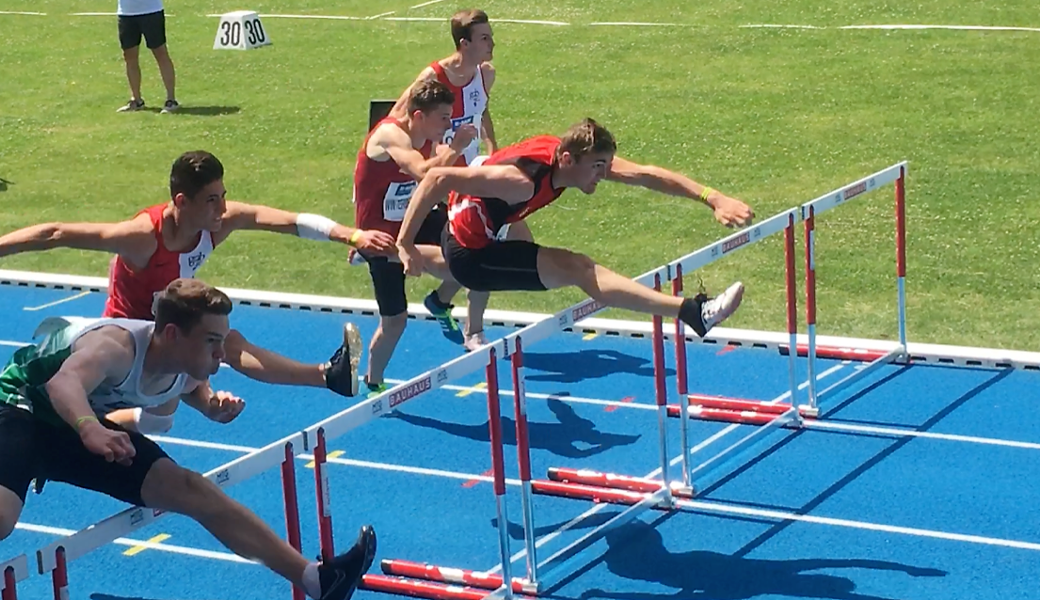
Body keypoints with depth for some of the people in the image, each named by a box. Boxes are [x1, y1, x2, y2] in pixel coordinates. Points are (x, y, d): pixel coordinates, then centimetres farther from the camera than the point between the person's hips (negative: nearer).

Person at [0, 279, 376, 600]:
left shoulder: (184, 375, -9)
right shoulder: (117, 346, -35)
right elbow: (64, 383, -57)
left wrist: (211, 404, -4)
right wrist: (90, 429, -77)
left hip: (89, 424, 7)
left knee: (189, 490, 0)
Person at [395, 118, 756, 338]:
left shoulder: (579, 156, -12)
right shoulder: (523, 180, -34)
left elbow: (646, 175, -15)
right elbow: (439, 178, -33)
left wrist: (713, 199, -25)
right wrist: (405, 244, -32)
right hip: (469, 253, -9)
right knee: (578, 270, -25)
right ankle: (692, 313, -38)